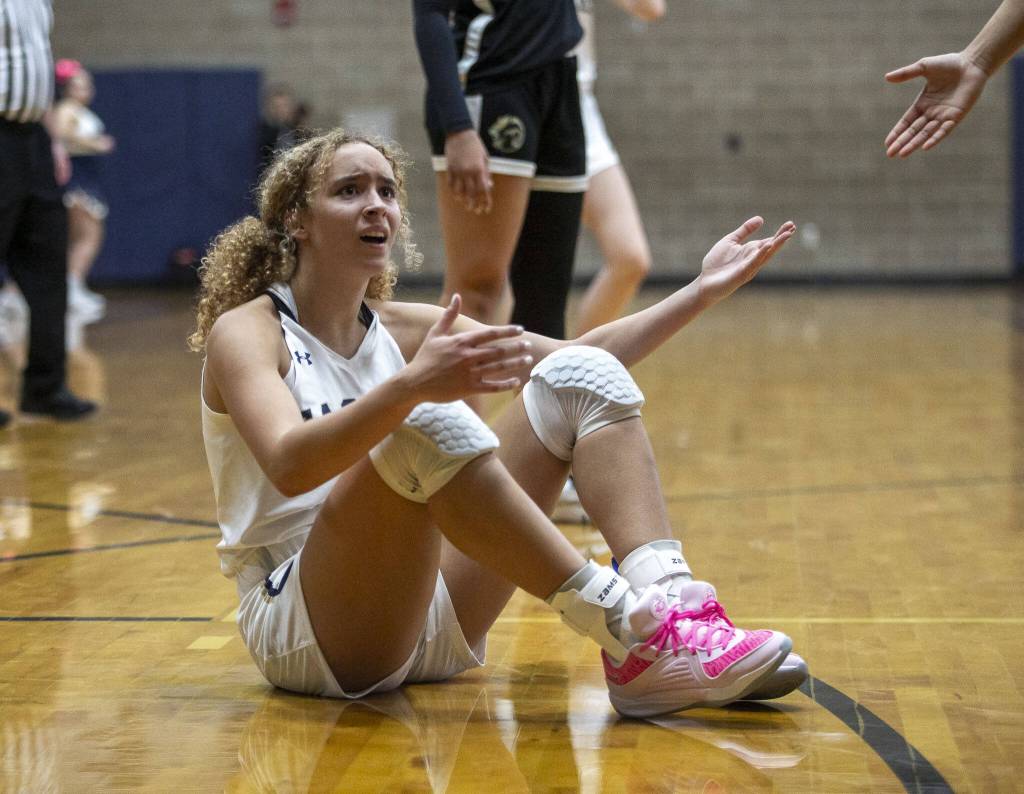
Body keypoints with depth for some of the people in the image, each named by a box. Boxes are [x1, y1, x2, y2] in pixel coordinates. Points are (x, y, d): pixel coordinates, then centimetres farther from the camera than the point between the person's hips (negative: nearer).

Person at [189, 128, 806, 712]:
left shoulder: (402, 329, 13)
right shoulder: (244, 332, -6)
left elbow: (582, 359, 10)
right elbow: (289, 465, -28)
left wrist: (705, 290, 0)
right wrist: (411, 386, -44)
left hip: (433, 621, 6)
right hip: (301, 639, -6)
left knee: (581, 377, -7)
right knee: (426, 424, -34)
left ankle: (669, 602, -30)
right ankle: (628, 634, -35)